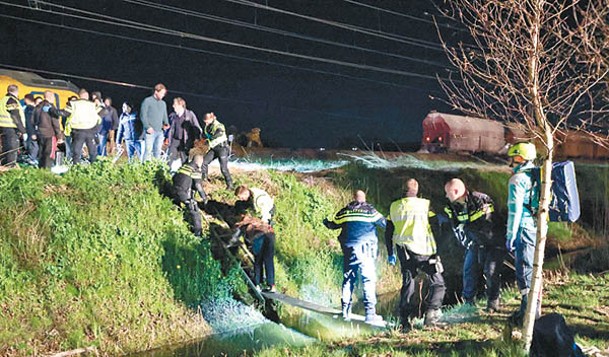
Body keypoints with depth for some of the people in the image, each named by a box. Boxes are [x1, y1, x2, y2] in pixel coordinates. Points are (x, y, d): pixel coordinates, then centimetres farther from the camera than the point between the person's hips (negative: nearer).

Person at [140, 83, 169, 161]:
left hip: (160, 131, 6)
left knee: (158, 151, 5)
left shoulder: (163, 103, 17)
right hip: (150, 131, -6)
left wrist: (166, 124, 1)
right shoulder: (147, 101, -1)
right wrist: (148, 127, -15)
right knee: (148, 150, -10)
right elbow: (143, 115, -5)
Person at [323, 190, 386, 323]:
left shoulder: (344, 211, 10)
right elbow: (384, 223, 1)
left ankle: (345, 311, 15)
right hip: (366, 250, -4)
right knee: (369, 280, -3)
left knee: (348, 279, 13)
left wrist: (326, 222, 43)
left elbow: (332, 224, 21)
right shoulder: (369, 210, 0)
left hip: (348, 251, 4)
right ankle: (370, 313, -11)